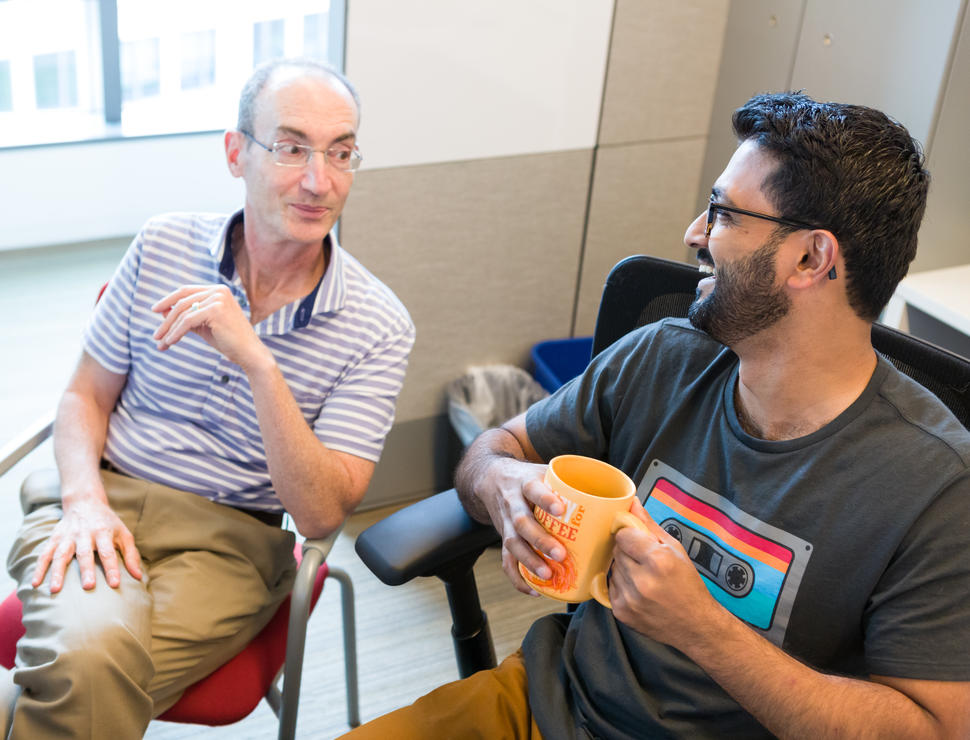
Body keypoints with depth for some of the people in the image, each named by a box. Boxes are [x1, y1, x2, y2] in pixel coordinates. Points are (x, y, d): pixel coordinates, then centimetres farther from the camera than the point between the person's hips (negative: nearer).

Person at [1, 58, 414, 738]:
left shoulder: (378, 326, -7)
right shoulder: (164, 246, 1)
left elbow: (321, 515, -14)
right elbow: (86, 396, 11)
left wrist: (258, 361, -26)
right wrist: (84, 499, -10)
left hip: (231, 537, -1)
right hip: (105, 503, 2)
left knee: (96, 673, -29)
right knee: (88, 648, -31)